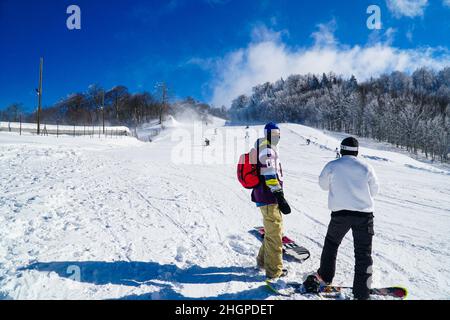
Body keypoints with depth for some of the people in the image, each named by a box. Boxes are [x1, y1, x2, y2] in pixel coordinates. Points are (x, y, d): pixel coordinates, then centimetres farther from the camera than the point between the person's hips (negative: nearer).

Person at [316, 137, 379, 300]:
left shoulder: (332, 166, -5)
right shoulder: (366, 168, -4)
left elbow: (323, 184, 10)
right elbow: (374, 191, 7)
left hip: (340, 213, 0)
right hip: (364, 214, 0)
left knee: (331, 243, 23)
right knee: (363, 253, 9)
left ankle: (325, 275, 33)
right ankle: (361, 291, 12)